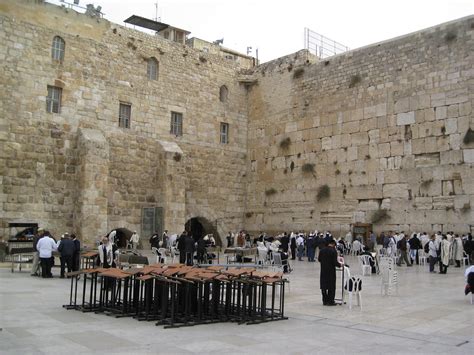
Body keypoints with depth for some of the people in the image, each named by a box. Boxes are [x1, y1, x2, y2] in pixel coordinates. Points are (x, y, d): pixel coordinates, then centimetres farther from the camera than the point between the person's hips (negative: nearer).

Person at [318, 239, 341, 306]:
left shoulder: (322, 250, 2)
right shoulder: (333, 251, -14)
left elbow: (319, 259, 10)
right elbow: (335, 262, -17)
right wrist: (340, 265, 2)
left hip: (323, 271, 5)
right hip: (331, 271, -5)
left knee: (323, 286, 11)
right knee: (331, 286, 4)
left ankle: (325, 300, 17)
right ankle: (330, 301, 6)